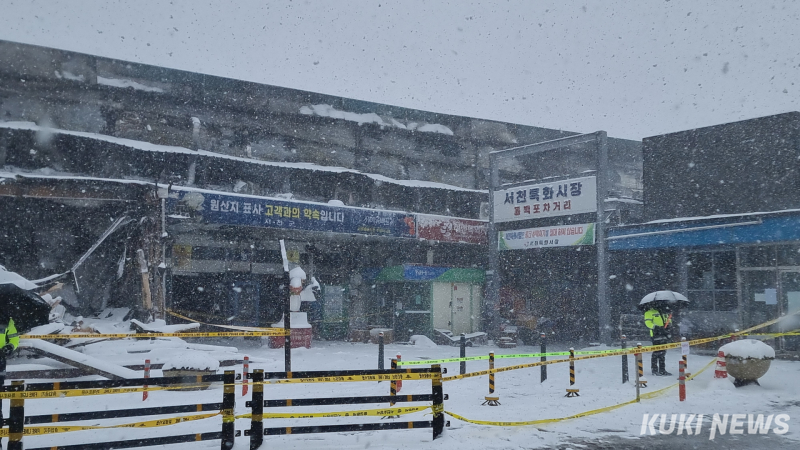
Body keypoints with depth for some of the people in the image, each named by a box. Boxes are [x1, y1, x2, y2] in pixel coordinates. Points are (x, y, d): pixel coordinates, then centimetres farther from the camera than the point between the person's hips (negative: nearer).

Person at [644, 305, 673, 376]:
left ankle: (662, 370, 18)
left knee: (663, 352, 11)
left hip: (664, 335, 7)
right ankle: (654, 370, -1)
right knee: (656, 352, -8)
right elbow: (648, 322, -13)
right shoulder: (650, 312, -4)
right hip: (656, 335, -7)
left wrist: (669, 326, 7)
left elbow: (669, 321, 27)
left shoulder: (665, 313, 17)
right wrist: (655, 327, -25)